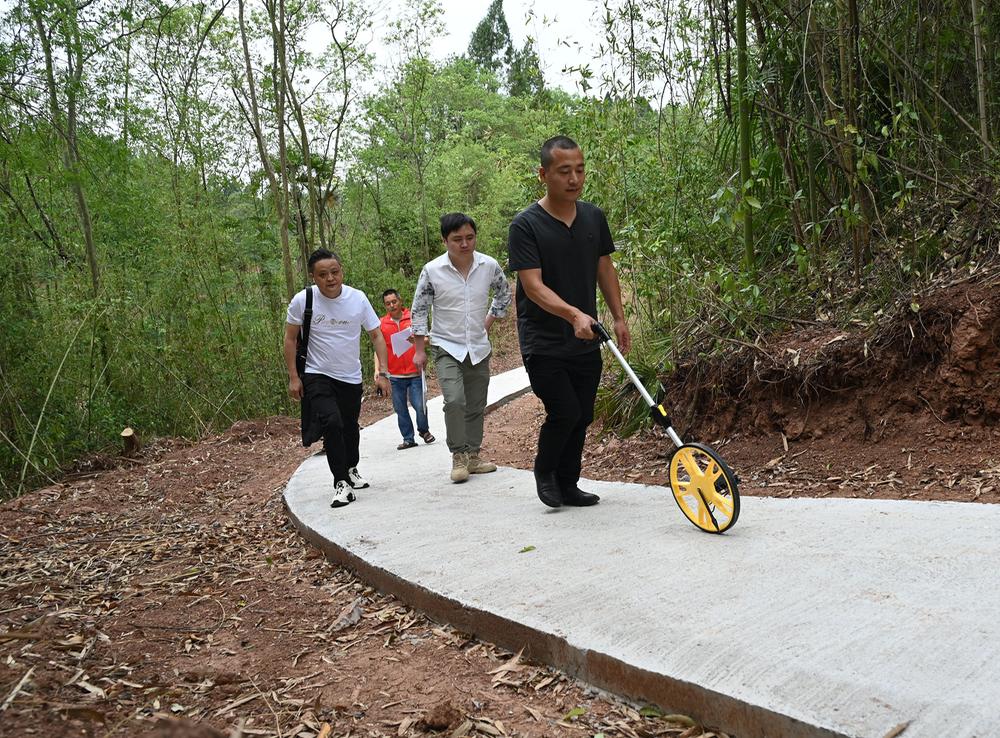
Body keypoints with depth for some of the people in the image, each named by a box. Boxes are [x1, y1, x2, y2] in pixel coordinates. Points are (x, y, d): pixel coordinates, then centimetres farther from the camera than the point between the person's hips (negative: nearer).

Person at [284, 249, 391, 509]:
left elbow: (376, 335, -4)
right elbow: (290, 338, -3)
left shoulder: (358, 298, -11)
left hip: (351, 377, 3)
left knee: (350, 427, 17)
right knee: (332, 422, -22)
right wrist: (293, 377, -6)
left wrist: (383, 373, -11)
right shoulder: (302, 301, -14)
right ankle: (341, 482, -10)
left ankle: (351, 469, 44)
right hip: (317, 375, -3)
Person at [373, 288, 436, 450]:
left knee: (419, 405, -7)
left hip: (415, 372, -2)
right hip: (395, 375, 2)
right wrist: (377, 368, -3)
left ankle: (423, 430, 20)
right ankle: (408, 439, 17)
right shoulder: (382, 323, 6)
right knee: (400, 408, 5)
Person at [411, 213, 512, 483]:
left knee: (476, 405, 10)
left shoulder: (490, 266, -8)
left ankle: (473, 456, 23)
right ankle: (458, 456, -7)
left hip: (479, 347, 3)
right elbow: (419, 309, -2)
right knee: (454, 400, -20)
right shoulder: (432, 270, -14)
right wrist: (419, 349, -1)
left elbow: (504, 293, 14)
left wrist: (489, 320, 9)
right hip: (447, 347, -3)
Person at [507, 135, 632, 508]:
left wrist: (619, 317, 10)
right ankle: (544, 471, 17)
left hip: (586, 342, 6)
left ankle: (567, 485, 26)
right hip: (543, 342, -6)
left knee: (582, 416, 9)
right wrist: (573, 314, -35)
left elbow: (605, 268, 16)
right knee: (565, 412, -12)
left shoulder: (594, 217, 6)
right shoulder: (526, 224, -13)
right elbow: (533, 285, -21)